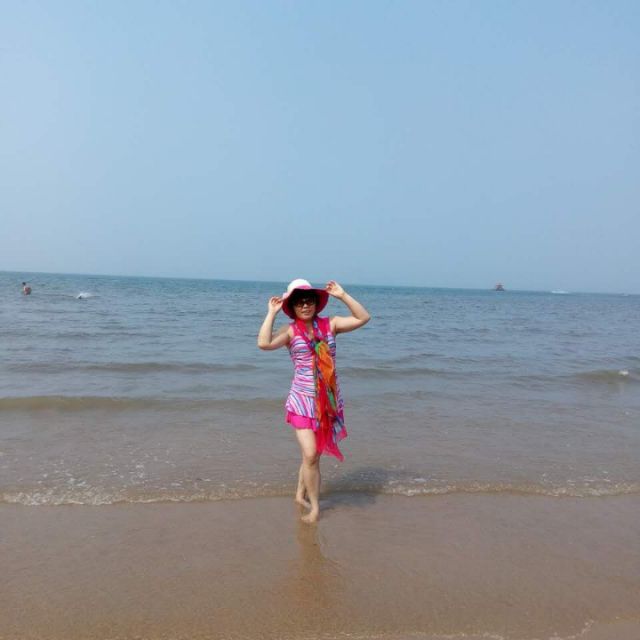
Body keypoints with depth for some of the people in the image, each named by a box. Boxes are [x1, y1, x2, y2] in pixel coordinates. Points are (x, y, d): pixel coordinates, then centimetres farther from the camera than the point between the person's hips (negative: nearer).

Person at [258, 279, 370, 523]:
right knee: (310, 455, -9)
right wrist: (271, 313, -15)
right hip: (302, 401, -3)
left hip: (329, 401, 3)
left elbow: (363, 318, -3)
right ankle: (315, 505, 12)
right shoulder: (290, 331, -6)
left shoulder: (330, 324, 3)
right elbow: (264, 343, -23)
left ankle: (301, 494, 38)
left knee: (314, 453, 16)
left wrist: (342, 295, -6)